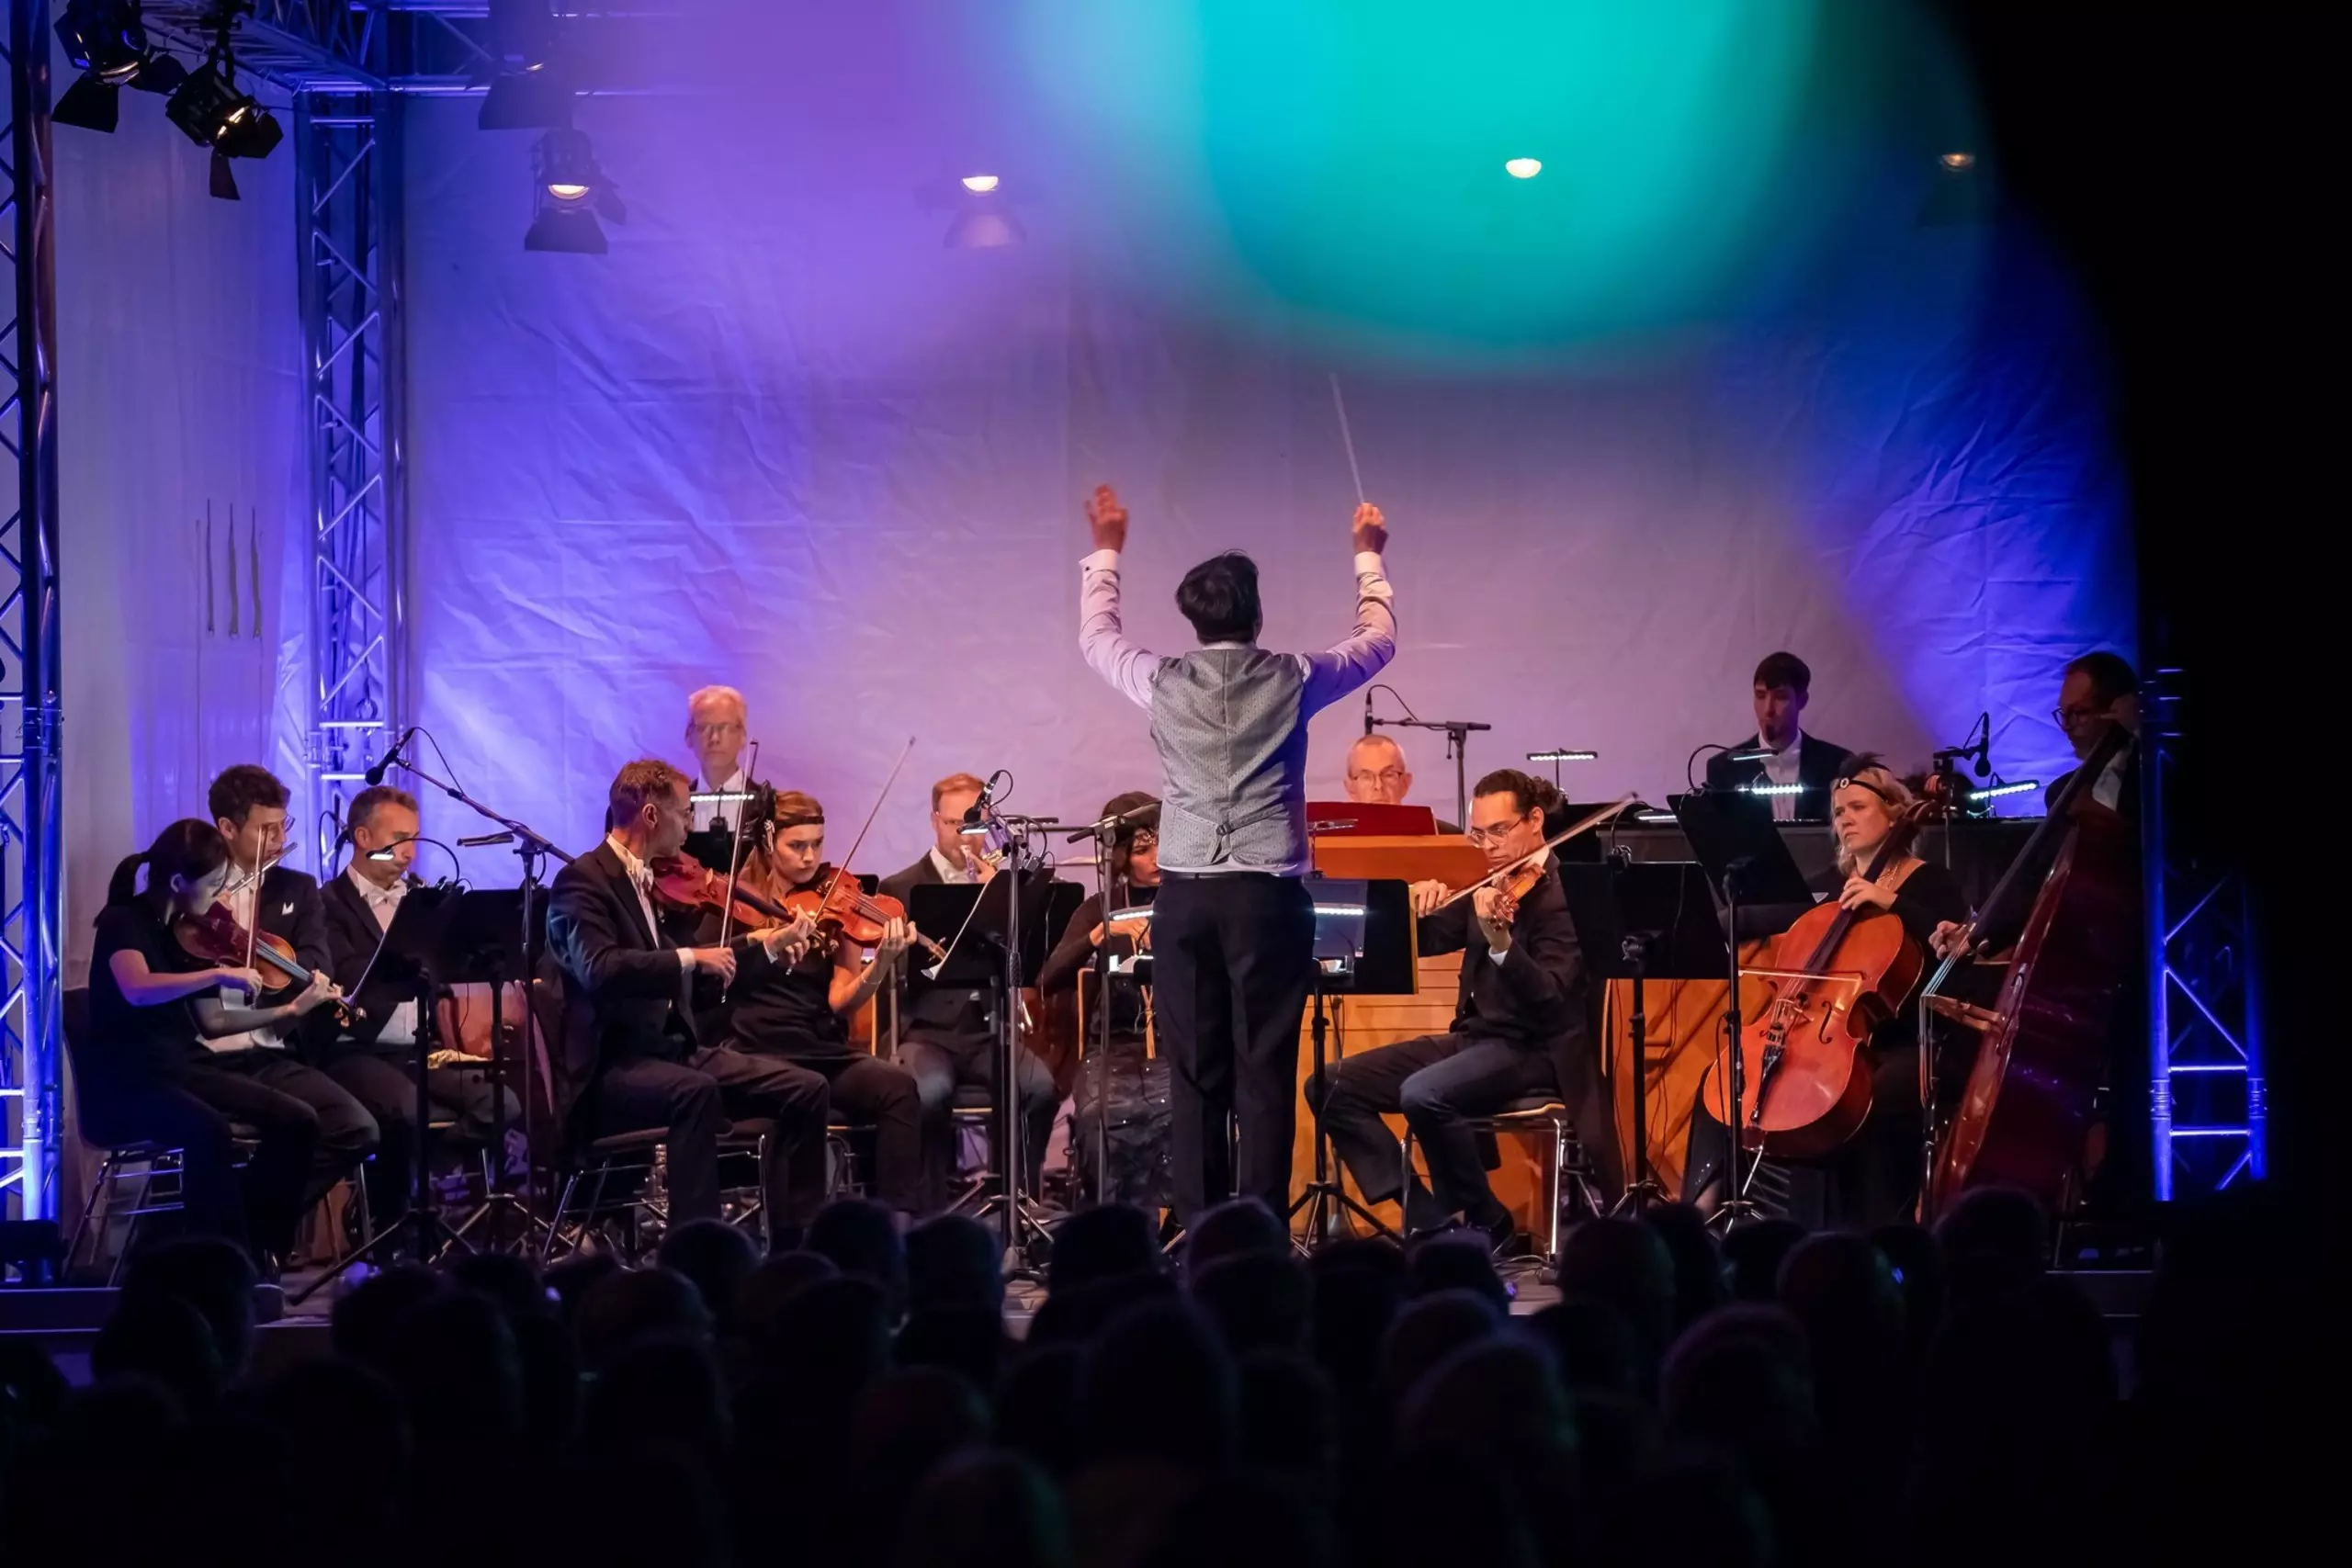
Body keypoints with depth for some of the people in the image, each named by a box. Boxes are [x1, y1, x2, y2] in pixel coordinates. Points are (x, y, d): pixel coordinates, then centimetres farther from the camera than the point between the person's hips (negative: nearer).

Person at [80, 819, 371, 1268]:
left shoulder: (191, 933, 12)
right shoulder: (123, 922, -10)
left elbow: (212, 1023, 15)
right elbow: (136, 990, -31)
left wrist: (292, 1009, 11)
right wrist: (220, 974, -34)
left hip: (185, 1067, 8)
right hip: (129, 1083, -7)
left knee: (299, 1122, -14)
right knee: (209, 1131, -38)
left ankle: (254, 1245, 0)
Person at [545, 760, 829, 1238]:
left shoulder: (654, 881, 17)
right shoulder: (583, 880, -10)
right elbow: (598, 969, -28)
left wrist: (766, 947, 28)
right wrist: (689, 958, -27)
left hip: (672, 1049, 9)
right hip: (611, 1067, -9)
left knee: (805, 1089, -5)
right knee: (697, 1091, -38)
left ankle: (792, 1246, -4)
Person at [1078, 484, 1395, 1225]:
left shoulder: (1164, 684, -1)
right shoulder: (1293, 681, -2)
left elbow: (1096, 635, 21)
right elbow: (1377, 640, 17)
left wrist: (1106, 552, 36)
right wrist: (1368, 556, 33)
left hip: (1185, 895, 1)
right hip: (1268, 894, -1)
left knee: (1195, 1075, 5)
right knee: (1265, 1073, -1)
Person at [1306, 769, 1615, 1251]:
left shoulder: (1567, 894, -13)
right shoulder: (1487, 887, 11)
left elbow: (1549, 997, -25)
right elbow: (1428, 941, 12)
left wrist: (1499, 939, -41)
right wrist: (1420, 911, -10)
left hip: (1536, 1050, -8)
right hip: (1474, 1037, 9)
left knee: (1423, 1094, -35)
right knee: (1331, 1086, -3)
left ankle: (1486, 1223, -12)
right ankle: (1429, 1219, -6)